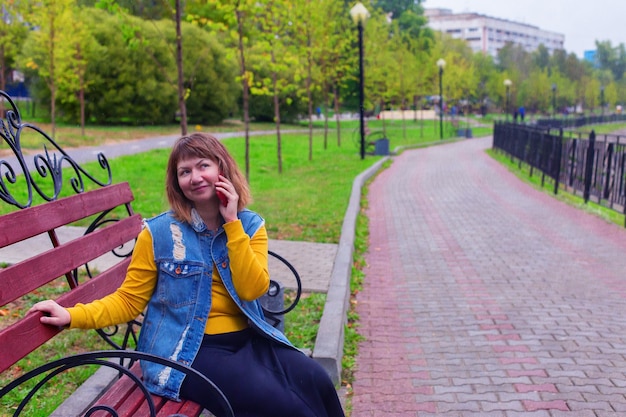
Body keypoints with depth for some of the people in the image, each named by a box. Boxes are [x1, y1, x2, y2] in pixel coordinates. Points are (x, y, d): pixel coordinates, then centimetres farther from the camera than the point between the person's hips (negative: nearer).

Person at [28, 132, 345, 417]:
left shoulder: (250, 226, 4)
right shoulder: (159, 233, -4)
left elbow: (252, 289, -11)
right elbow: (129, 300, 1)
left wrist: (232, 224, -14)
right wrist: (74, 316, -14)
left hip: (246, 339, 4)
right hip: (189, 350, -4)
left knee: (315, 381, -19)